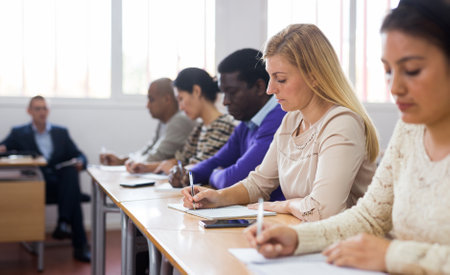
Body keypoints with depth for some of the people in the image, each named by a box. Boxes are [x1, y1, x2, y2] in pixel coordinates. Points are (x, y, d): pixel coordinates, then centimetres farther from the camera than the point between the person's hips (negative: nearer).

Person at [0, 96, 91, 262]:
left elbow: (79, 156, 17)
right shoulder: (19, 133, 18)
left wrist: (79, 162, -9)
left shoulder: (61, 133, 23)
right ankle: (80, 245, -35)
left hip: (62, 183, 2)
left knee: (71, 170, -35)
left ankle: (63, 222, -40)